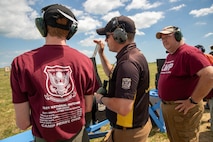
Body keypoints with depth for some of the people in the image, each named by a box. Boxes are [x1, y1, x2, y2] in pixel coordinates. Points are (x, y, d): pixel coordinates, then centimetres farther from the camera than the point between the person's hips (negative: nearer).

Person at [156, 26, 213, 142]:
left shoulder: (188, 52, -17)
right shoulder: (169, 56, 12)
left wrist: (193, 101, -22)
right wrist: (164, 101, 13)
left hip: (182, 108, -9)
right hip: (166, 106, 9)